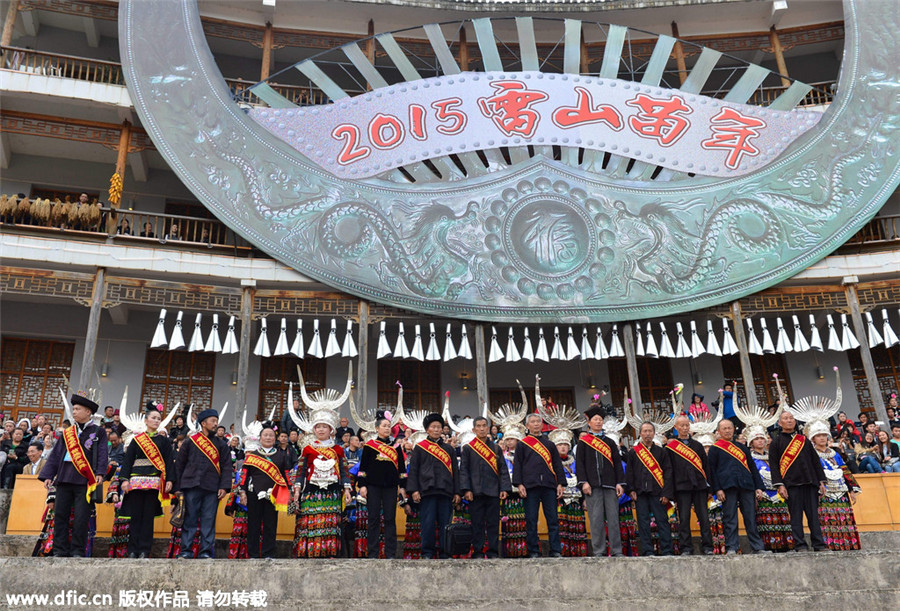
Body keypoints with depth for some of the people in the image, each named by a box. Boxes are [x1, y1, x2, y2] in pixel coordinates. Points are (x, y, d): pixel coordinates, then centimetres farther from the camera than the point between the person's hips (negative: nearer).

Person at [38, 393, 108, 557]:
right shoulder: (67, 432, 17)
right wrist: (48, 475, 6)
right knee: (60, 514, 4)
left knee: (81, 517, -4)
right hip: (64, 478, 4)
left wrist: (100, 473, -17)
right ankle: (60, 551, 11)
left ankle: (77, 551, 5)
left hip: (85, 480, -4)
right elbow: (55, 454, 16)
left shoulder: (98, 431, 5)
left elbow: (102, 454, -3)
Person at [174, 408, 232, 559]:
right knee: (189, 520, 2)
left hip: (212, 489, 1)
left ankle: (206, 552, 5)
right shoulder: (190, 441, 9)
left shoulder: (221, 444, 13)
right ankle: (186, 551, 9)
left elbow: (226, 467, 8)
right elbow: (179, 464, 10)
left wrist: (224, 487, -4)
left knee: (208, 521, 0)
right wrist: (178, 486, 3)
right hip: (192, 486, -1)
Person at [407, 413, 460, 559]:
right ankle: (427, 553, 8)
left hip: (445, 491, 3)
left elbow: (455, 470, 15)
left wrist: (456, 492, 8)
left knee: (445, 523, 3)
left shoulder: (448, 448, 16)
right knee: (428, 523, -3)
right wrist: (414, 490, -6)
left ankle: (445, 553, 13)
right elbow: (413, 469, 4)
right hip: (427, 491, -2)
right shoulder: (419, 447, 8)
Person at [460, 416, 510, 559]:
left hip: (493, 492, 1)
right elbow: (463, 470, 3)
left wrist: (504, 488, -1)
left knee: (493, 523, 3)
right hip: (475, 493, -1)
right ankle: (478, 552, 10)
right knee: (477, 524, 2)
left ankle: (493, 552, 11)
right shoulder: (467, 448, 7)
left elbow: (503, 469, 10)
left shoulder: (496, 448, 12)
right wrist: (466, 489, -8)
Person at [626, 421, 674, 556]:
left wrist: (666, 493, -4)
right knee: (643, 523, 1)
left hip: (657, 493, 0)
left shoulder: (661, 452, 10)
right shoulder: (633, 452, 11)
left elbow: (668, 473, 5)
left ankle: (666, 551, 5)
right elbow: (629, 472, 9)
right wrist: (631, 490, -2)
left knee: (662, 521, -2)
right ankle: (647, 551, 7)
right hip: (640, 493, 1)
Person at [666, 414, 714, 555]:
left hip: (699, 486, 2)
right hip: (682, 487, -2)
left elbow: (706, 467, 13)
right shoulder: (671, 447, 5)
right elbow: (669, 470, 3)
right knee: (684, 519, -1)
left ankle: (707, 546, 11)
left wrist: (709, 488, 6)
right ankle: (686, 548, 5)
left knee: (704, 517, 2)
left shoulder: (697, 445, 14)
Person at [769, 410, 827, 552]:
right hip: (791, 485, -3)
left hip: (810, 483, 3)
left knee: (813, 515, 4)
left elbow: (815, 461, 17)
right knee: (796, 516, -2)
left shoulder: (804, 440, 17)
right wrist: (779, 485, -8)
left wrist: (821, 481, 10)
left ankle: (819, 545, 9)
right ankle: (800, 545, 2)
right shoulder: (776, 442, 6)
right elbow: (773, 465, 1)